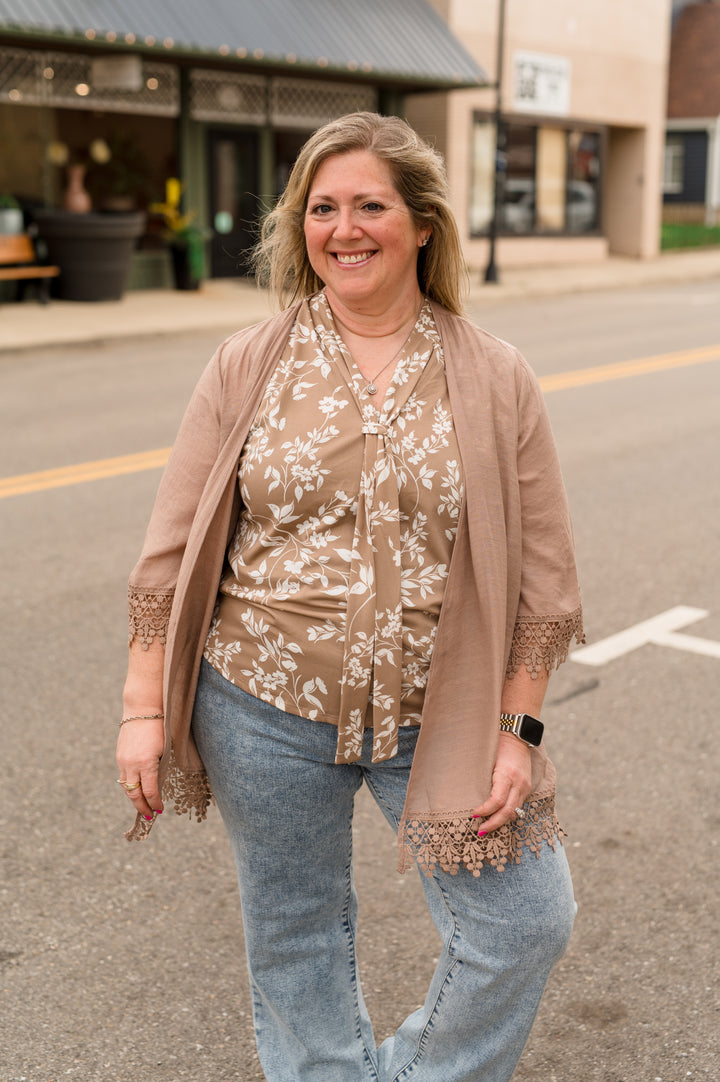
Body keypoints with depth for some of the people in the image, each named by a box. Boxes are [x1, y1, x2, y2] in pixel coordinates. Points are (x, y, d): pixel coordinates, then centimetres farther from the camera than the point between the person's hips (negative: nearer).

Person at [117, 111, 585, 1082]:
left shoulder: (495, 381, -2)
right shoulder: (248, 369, -2)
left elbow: (540, 568, 0)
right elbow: (173, 550, -1)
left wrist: (517, 727, -4)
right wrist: (145, 709, -3)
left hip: (440, 716, 1)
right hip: (266, 710, 0)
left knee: (526, 923, 4)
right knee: (293, 934, 15)